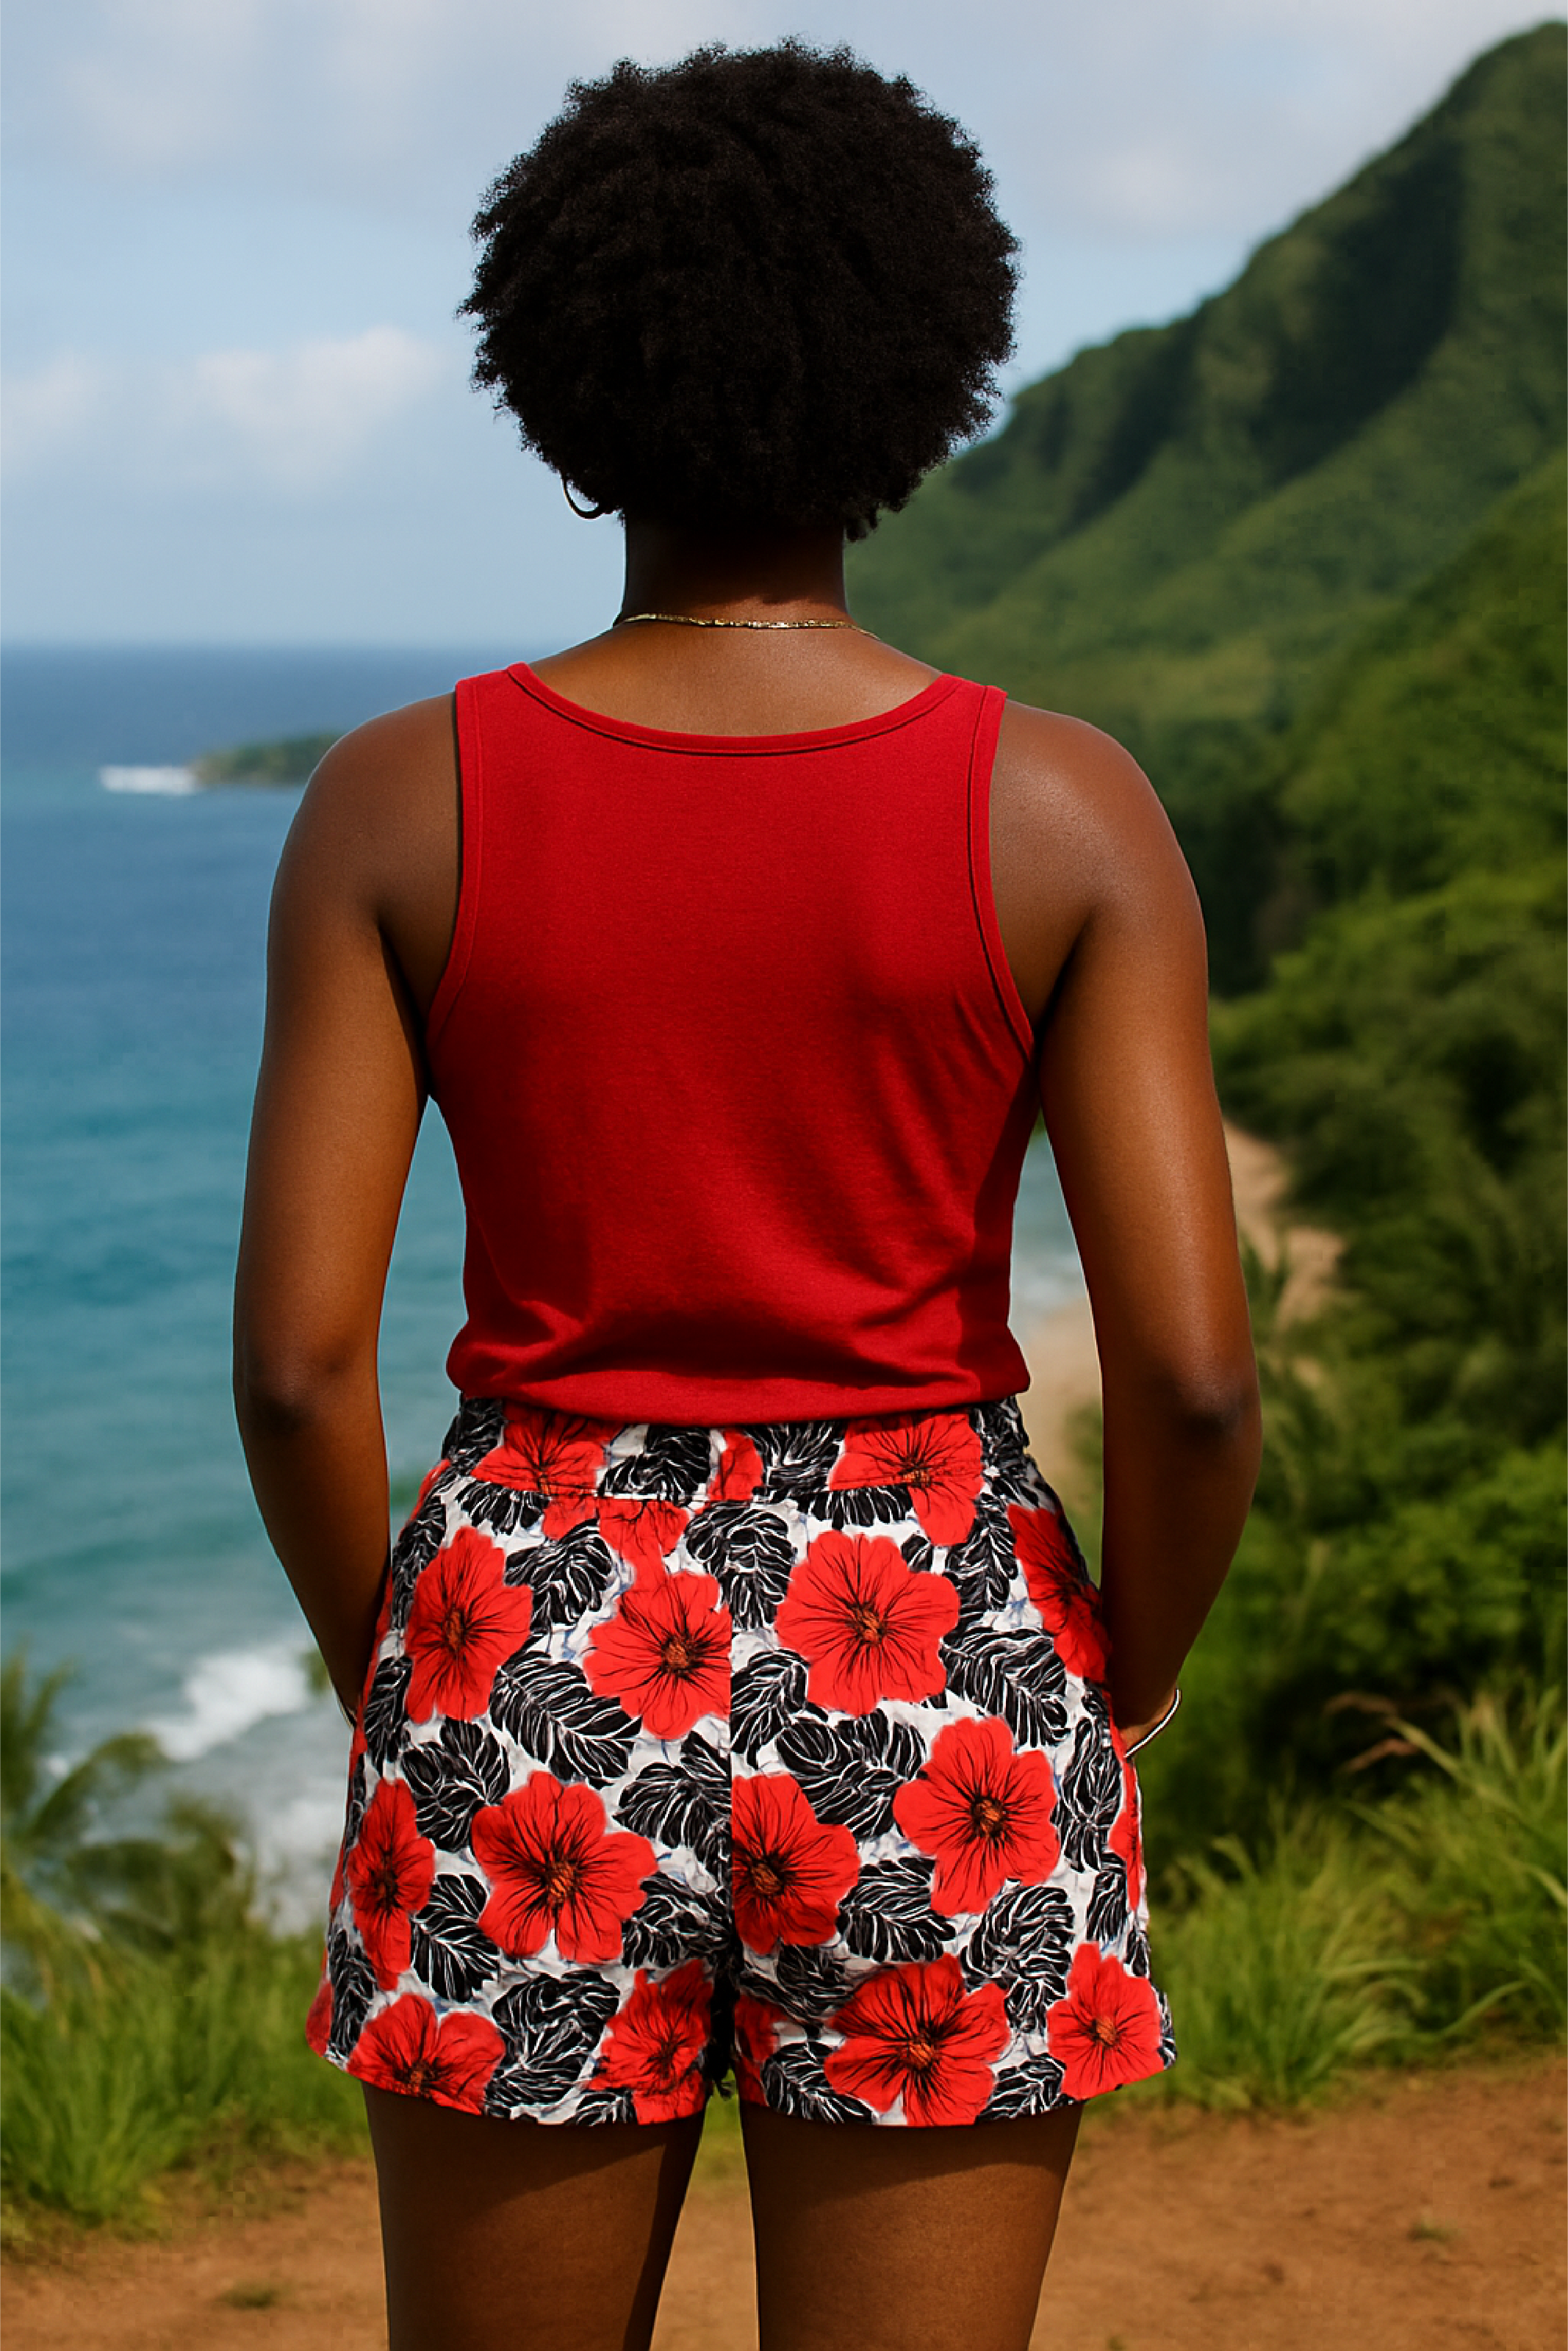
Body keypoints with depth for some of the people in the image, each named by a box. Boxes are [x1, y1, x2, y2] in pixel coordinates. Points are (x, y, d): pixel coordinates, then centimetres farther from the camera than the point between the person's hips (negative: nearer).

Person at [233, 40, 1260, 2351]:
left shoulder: (403, 797, -5)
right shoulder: (1062, 806, -7)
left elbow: (295, 1355, -8)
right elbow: (1194, 1367, -12)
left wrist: (397, 1696, 10)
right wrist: (1109, 1711, 7)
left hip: (547, 1684, 1)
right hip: (923, 1709, 0)